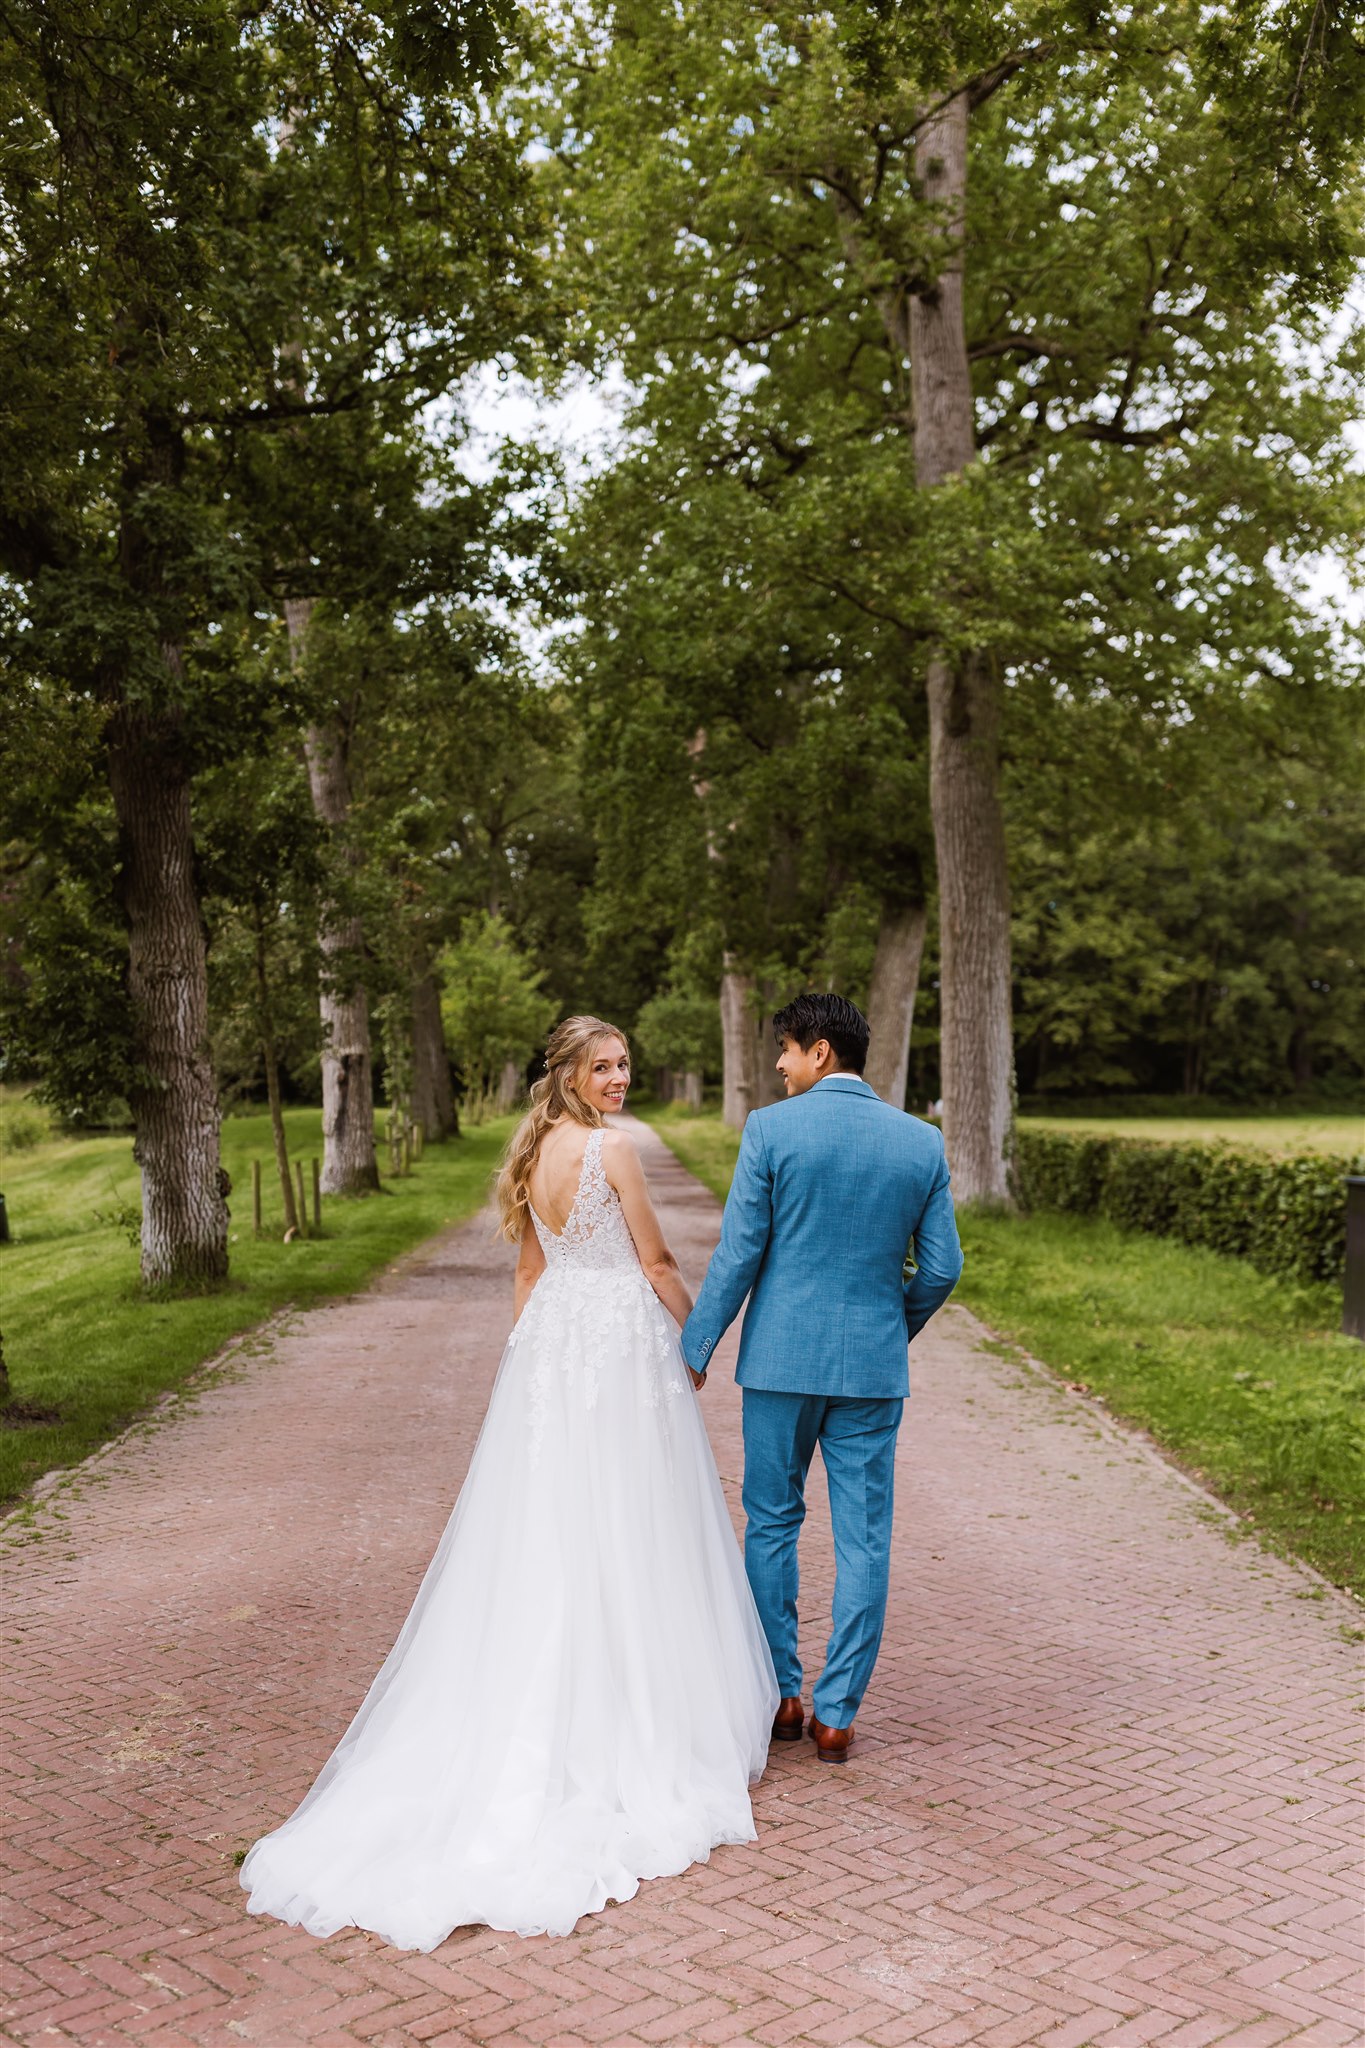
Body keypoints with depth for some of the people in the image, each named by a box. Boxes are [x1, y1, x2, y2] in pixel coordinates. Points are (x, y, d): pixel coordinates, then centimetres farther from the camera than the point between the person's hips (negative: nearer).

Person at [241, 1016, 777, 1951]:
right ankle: (638, 1717, 13)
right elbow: (657, 1262, -9)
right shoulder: (613, 1148, -14)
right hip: (622, 1341, -7)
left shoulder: (533, 1150, 9)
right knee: (626, 1536, 2)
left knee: (543, 1536, 10)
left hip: (548, 1346, 7)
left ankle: (531, 1721, 18)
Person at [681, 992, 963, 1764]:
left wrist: (694, 1352, 0)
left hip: (782, 1357, -2)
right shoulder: (922, 1141, 1)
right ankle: (837, 1713, 13)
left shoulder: (770, 1129, -8)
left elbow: (738, 1255, -9)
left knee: (773, 1525, 14)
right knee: (864, 1541, 9)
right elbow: (942, 1268, 2)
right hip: (875, 1365, 2)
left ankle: (781, 1696, 22)